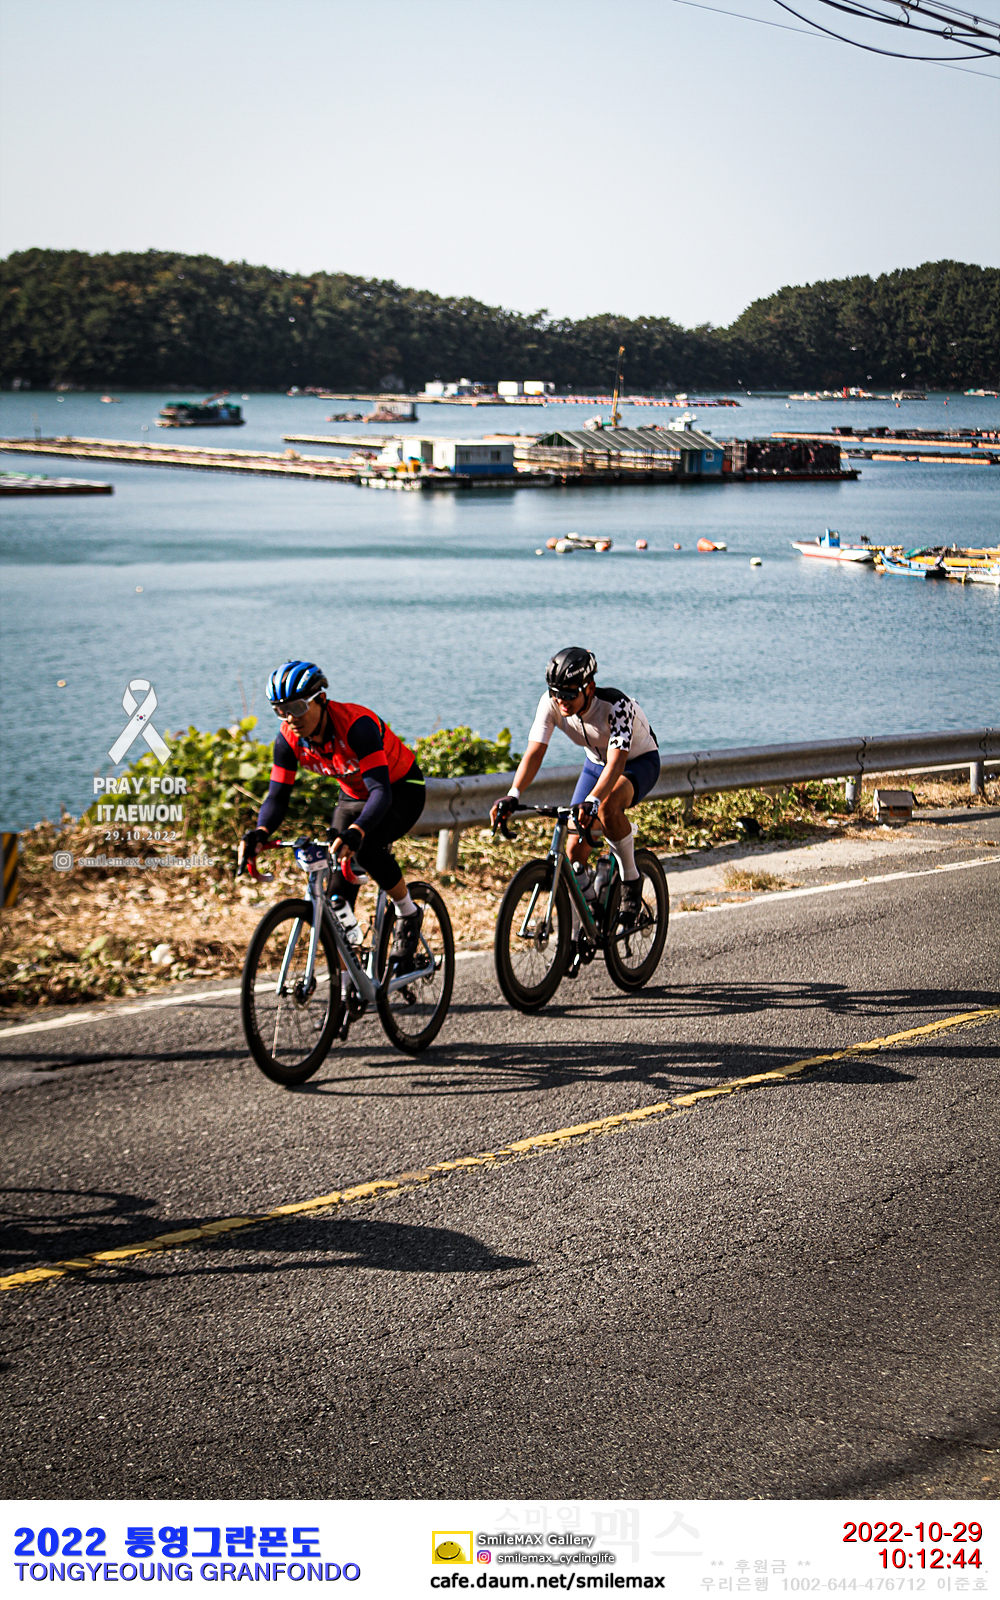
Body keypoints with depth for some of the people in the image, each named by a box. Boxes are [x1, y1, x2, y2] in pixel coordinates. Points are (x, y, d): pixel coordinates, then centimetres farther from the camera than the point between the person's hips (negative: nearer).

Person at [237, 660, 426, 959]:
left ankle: (408, 913, -8)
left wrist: (355, 832, -61)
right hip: (353, 796, 6)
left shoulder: (356, 725, -35)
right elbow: (278, 796, -16)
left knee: (365, 847, -35)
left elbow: (381, 791, -43)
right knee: (338, 899, -6)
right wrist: (260, 832, -38)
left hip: (401, 789, -6)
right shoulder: (289, 738, -18)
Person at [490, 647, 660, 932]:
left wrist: (592, 801, -63)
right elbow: (535, 751, -29)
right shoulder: (551, 703, -23)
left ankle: (631, 880, -17)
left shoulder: (616, 705, -37)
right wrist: (513, 795, -45)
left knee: (608, 805, -39)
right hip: (596, 762, 5)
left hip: (639, 761, -5)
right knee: (575, 850, -6)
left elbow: (617, 761, -47)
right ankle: (573, 935, 8)